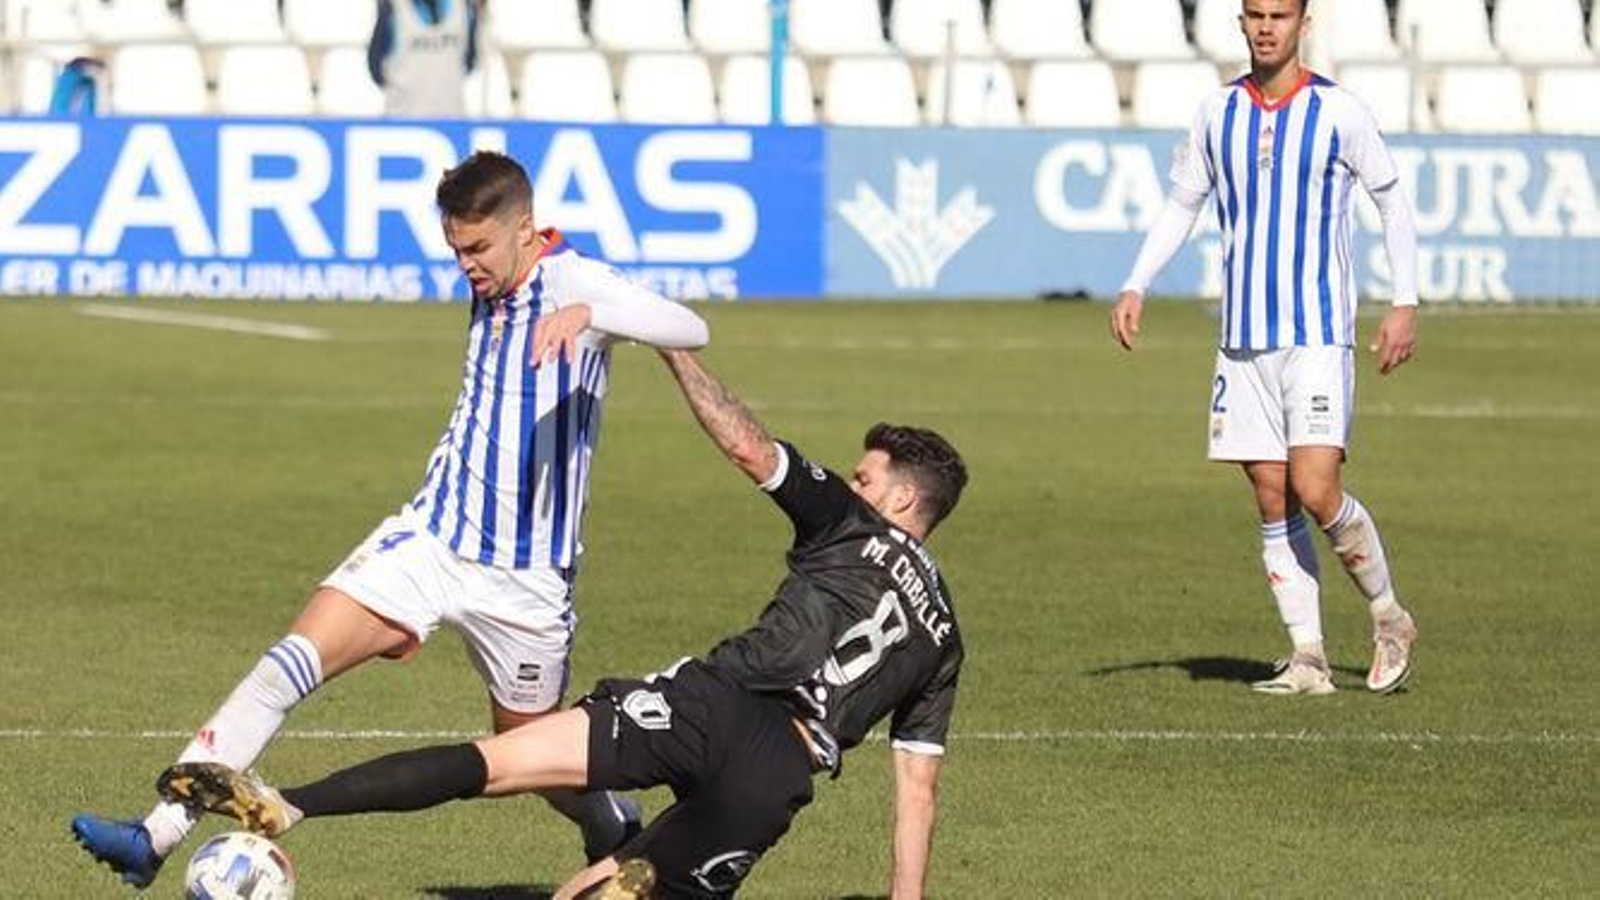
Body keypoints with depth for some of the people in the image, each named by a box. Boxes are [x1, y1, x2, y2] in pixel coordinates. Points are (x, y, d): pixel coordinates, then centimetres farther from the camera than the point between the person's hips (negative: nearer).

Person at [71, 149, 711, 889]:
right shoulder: (491, 292, 10)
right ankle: (156, 837, -21)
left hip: (523, 575, -5)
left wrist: (585, 314, -47)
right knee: (287, 665, -15)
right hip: (430, 541, 5)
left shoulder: (573, 284, -13)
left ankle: (617, 831, 45)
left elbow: (689, 330, -32)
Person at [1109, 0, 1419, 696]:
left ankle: (1389, 618, 8)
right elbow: (1181, 206, 18)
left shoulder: (1338, 113, -3)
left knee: (1315, 491, -15)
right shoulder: (1217, 114, 7)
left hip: (1320, 336, -4)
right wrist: (1136, 287, 7)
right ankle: (1308, 658, 7)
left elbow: (1392, 201, 5)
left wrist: (1405, 304, 0)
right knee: (1272, 501, 2)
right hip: (1244, 339, 4)